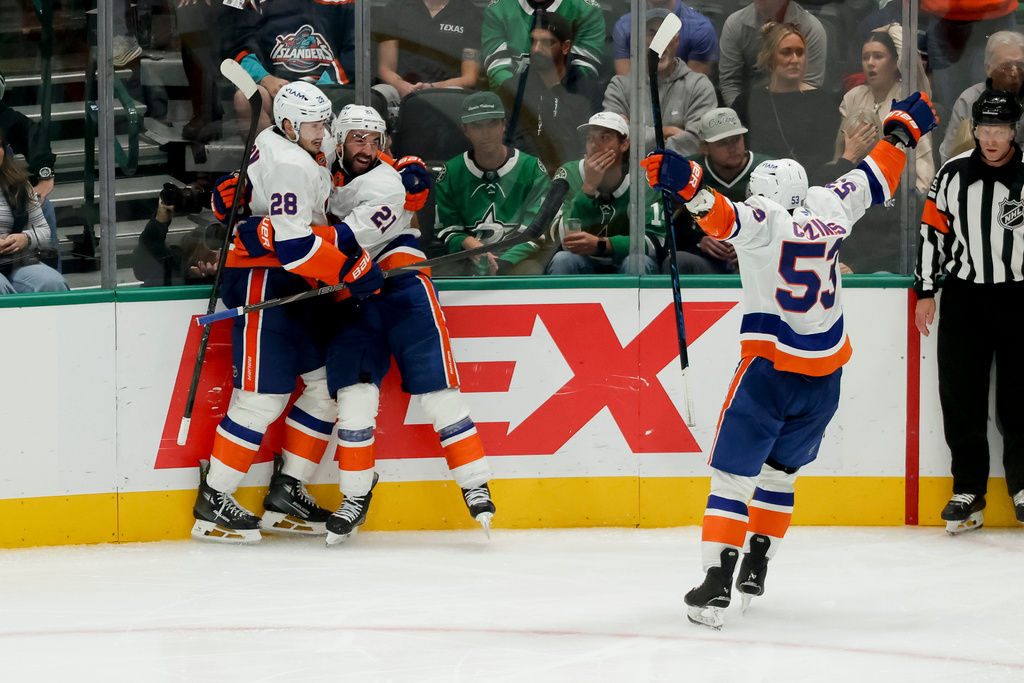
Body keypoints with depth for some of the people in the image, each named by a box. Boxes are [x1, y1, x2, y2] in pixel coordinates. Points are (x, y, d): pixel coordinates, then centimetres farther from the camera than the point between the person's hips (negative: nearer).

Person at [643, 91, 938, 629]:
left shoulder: (764, 219, -5)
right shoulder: (829, 210, 9)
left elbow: (725, 217, -28)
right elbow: (875, 180, 25)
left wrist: (686, 183, -41)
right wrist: (903, 129, 39)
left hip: (770, 367, -5)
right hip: (825, 375, 5)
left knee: (734, 471, -4)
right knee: (779, 469, 23)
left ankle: (717, 583, -17)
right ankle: (755, 567, 26)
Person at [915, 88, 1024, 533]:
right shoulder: (953, 174, 2)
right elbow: (932, 230, 8)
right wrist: (926, 291, 5)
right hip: (963, 296, 2)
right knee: (960, 395, 0)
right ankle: (968, 491, 8)